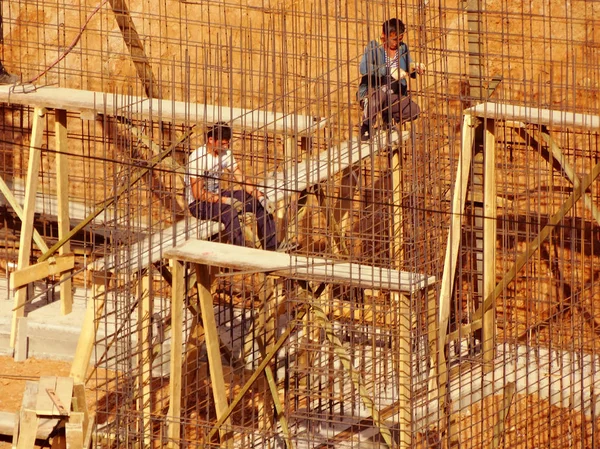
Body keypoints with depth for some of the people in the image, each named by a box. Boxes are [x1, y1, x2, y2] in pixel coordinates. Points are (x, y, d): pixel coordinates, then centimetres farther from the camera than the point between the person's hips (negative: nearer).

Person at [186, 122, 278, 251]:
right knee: (229, 211, -37)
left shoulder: (225, 153, 1)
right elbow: (198, 193, -26)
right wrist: (226, 200, -33)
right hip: (198, 204, -8)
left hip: (218, 195, 8)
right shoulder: (198, 158, -23)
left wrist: (261, 197, -13)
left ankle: (271, 249, 0)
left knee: (259, 202, -4)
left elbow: (242, 180, 2)